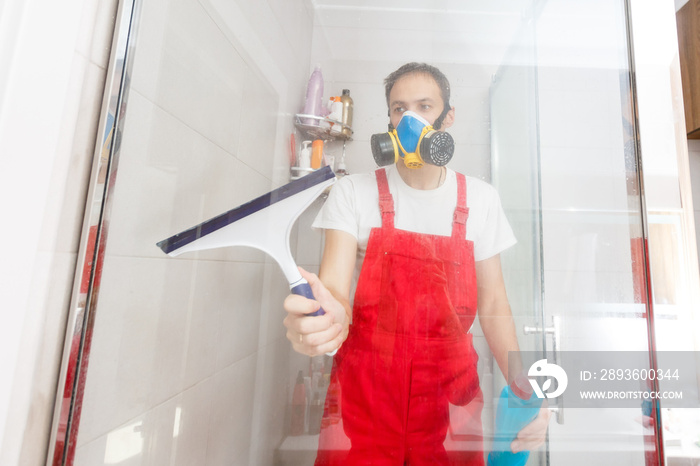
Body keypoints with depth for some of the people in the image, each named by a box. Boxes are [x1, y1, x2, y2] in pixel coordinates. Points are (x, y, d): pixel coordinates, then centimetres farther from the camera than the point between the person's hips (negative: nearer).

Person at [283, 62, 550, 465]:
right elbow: (333, 287, -16)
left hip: (450, 385, 3)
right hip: (365, 382, -1)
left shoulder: (480, 198, 1)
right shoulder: (353, 193, -6)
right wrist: (329, 316, -39)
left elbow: (493, 301, 3)